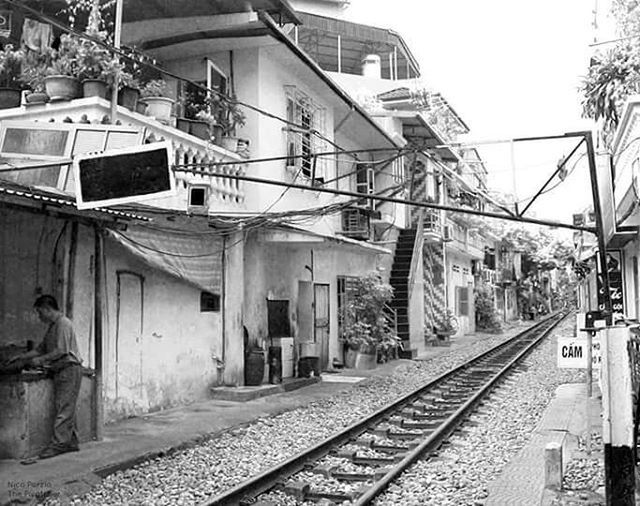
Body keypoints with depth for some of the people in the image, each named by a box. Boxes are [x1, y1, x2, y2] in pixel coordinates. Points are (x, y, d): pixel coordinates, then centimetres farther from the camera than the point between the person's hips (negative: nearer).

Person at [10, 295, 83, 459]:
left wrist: (40, 360, -12)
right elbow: (41, 349, 23)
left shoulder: (63, 323, -12)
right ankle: (71, 442, 12)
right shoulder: (52, 326, 19)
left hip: (69, 369, -10)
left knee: (63, 408, -10)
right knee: (66, 408, 9)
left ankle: (58, 443, -11)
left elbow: (61, 351, -19)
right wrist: (21, 357, 16)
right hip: (61, 371, 10)